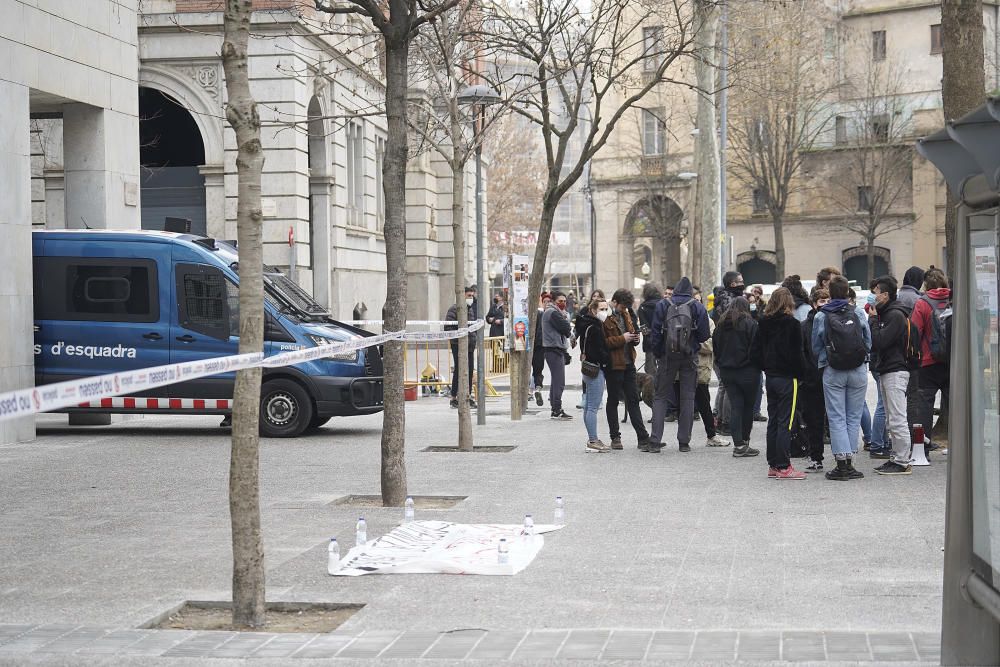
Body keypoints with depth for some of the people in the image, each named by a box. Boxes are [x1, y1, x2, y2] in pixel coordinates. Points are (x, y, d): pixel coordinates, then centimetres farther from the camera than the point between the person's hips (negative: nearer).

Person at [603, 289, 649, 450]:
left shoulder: (625, 314, 14)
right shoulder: (605, 317, -12)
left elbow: (632, 332, 27)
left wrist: (634, 338, 5)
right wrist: (622, 339, -20)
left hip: (628, 364, 7)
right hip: (613, 365, -7)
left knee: (633, 400, 8)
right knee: (613, 401, 4)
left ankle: (642, 437, 8)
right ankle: (615, 438, 11)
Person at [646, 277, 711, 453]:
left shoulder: (662, 305, -1)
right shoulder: (698, 308, -2)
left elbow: (656, 333, -4)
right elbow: (704, 336, -4)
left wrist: (657, 354, 5)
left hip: (667, 357, 0)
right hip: (690, 358, 0)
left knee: (660, 396, 6)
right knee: (688, 397, 9)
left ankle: (655, 441, -3)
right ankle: (684, 442, 8)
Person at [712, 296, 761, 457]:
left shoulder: (720, 325, 7)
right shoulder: (750, 324, -9)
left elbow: (715, 348, 11)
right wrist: (758, 366, 2)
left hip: (727, 371, 4)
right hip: (747, 371, -4)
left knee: (735, 407, 4)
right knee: (748, 407, 8)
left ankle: (738, 444, -3)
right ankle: (744, 442, 13)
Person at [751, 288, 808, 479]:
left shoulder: (764, 323, 5)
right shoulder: (792, 324, -12)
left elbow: (754, 353, 6)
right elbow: (796, 354, -14)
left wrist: (766, 367, 14)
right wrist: (801, 372, -1)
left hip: (770, 377, 6)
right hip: (787, 377, -6)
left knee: (773, 420, 12)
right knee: (785, 422, -4)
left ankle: (773, 465, 15)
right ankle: (783, 467, -4)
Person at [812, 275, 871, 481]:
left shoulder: (821, 317, -4)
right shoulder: (859, 313, -2)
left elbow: (815, 348, 4)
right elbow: (869, 343, 5)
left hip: (833, 372, -1)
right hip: (858, 371, 1)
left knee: (837, 418, 3)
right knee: (853, 417, 9)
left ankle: (842, 463, -3)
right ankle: (849, 462, 9)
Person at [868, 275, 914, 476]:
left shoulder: (895, 315, -12)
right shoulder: (884, 314, 19)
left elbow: (879, 341, -21)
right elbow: (876, 343, 17)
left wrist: (873, 319, -10)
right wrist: (873, 318, 7)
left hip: (896, 372, -11)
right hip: (885, 371, 11)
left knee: (898, 420, -9)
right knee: (892, 420, 12)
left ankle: (902, 463, -8)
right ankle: (897, 458, 16)